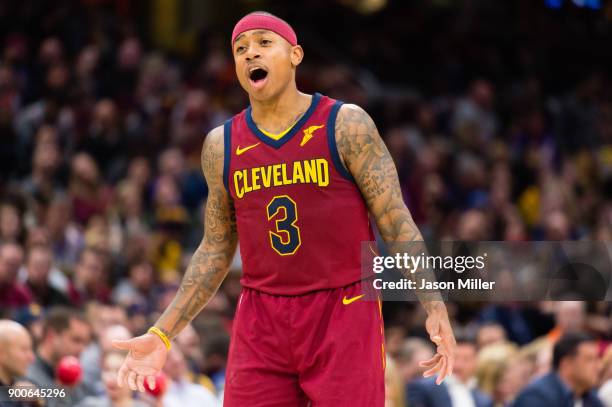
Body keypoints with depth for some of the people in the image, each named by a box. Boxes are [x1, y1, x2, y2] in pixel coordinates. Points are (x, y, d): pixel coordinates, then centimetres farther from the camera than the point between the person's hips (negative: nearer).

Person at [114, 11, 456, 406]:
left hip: (345, 313, -3)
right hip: (262, 322, 3)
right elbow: (216, 250, 15)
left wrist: (435, 307, -15)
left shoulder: (346, 125, -3)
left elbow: (397, 223, -4)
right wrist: (162, 335, 9)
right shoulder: (221, 145, 7)